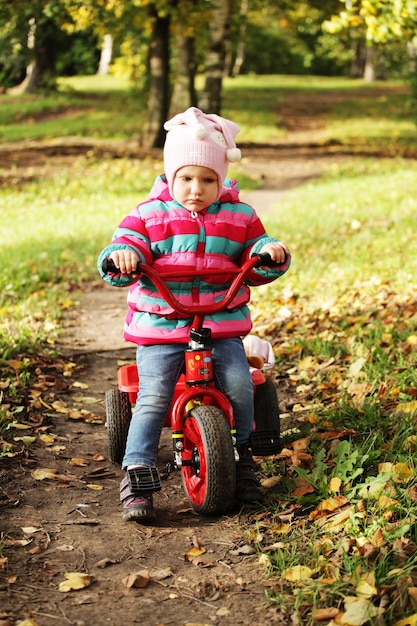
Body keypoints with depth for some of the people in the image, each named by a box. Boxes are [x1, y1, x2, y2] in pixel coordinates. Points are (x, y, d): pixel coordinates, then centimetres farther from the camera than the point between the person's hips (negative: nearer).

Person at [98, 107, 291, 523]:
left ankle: (240, 456, 8)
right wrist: (122, 258, -29)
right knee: (152, 398, -14)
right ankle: (137, 476, -7)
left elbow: (255, 267, 13)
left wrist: (272, 254, -10)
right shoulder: (149, 216, 2)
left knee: (239, 385, -16)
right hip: (160, 328, -1)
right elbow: (124, 245, -4)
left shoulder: (239, 218, 9)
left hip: (222, 326, 2)